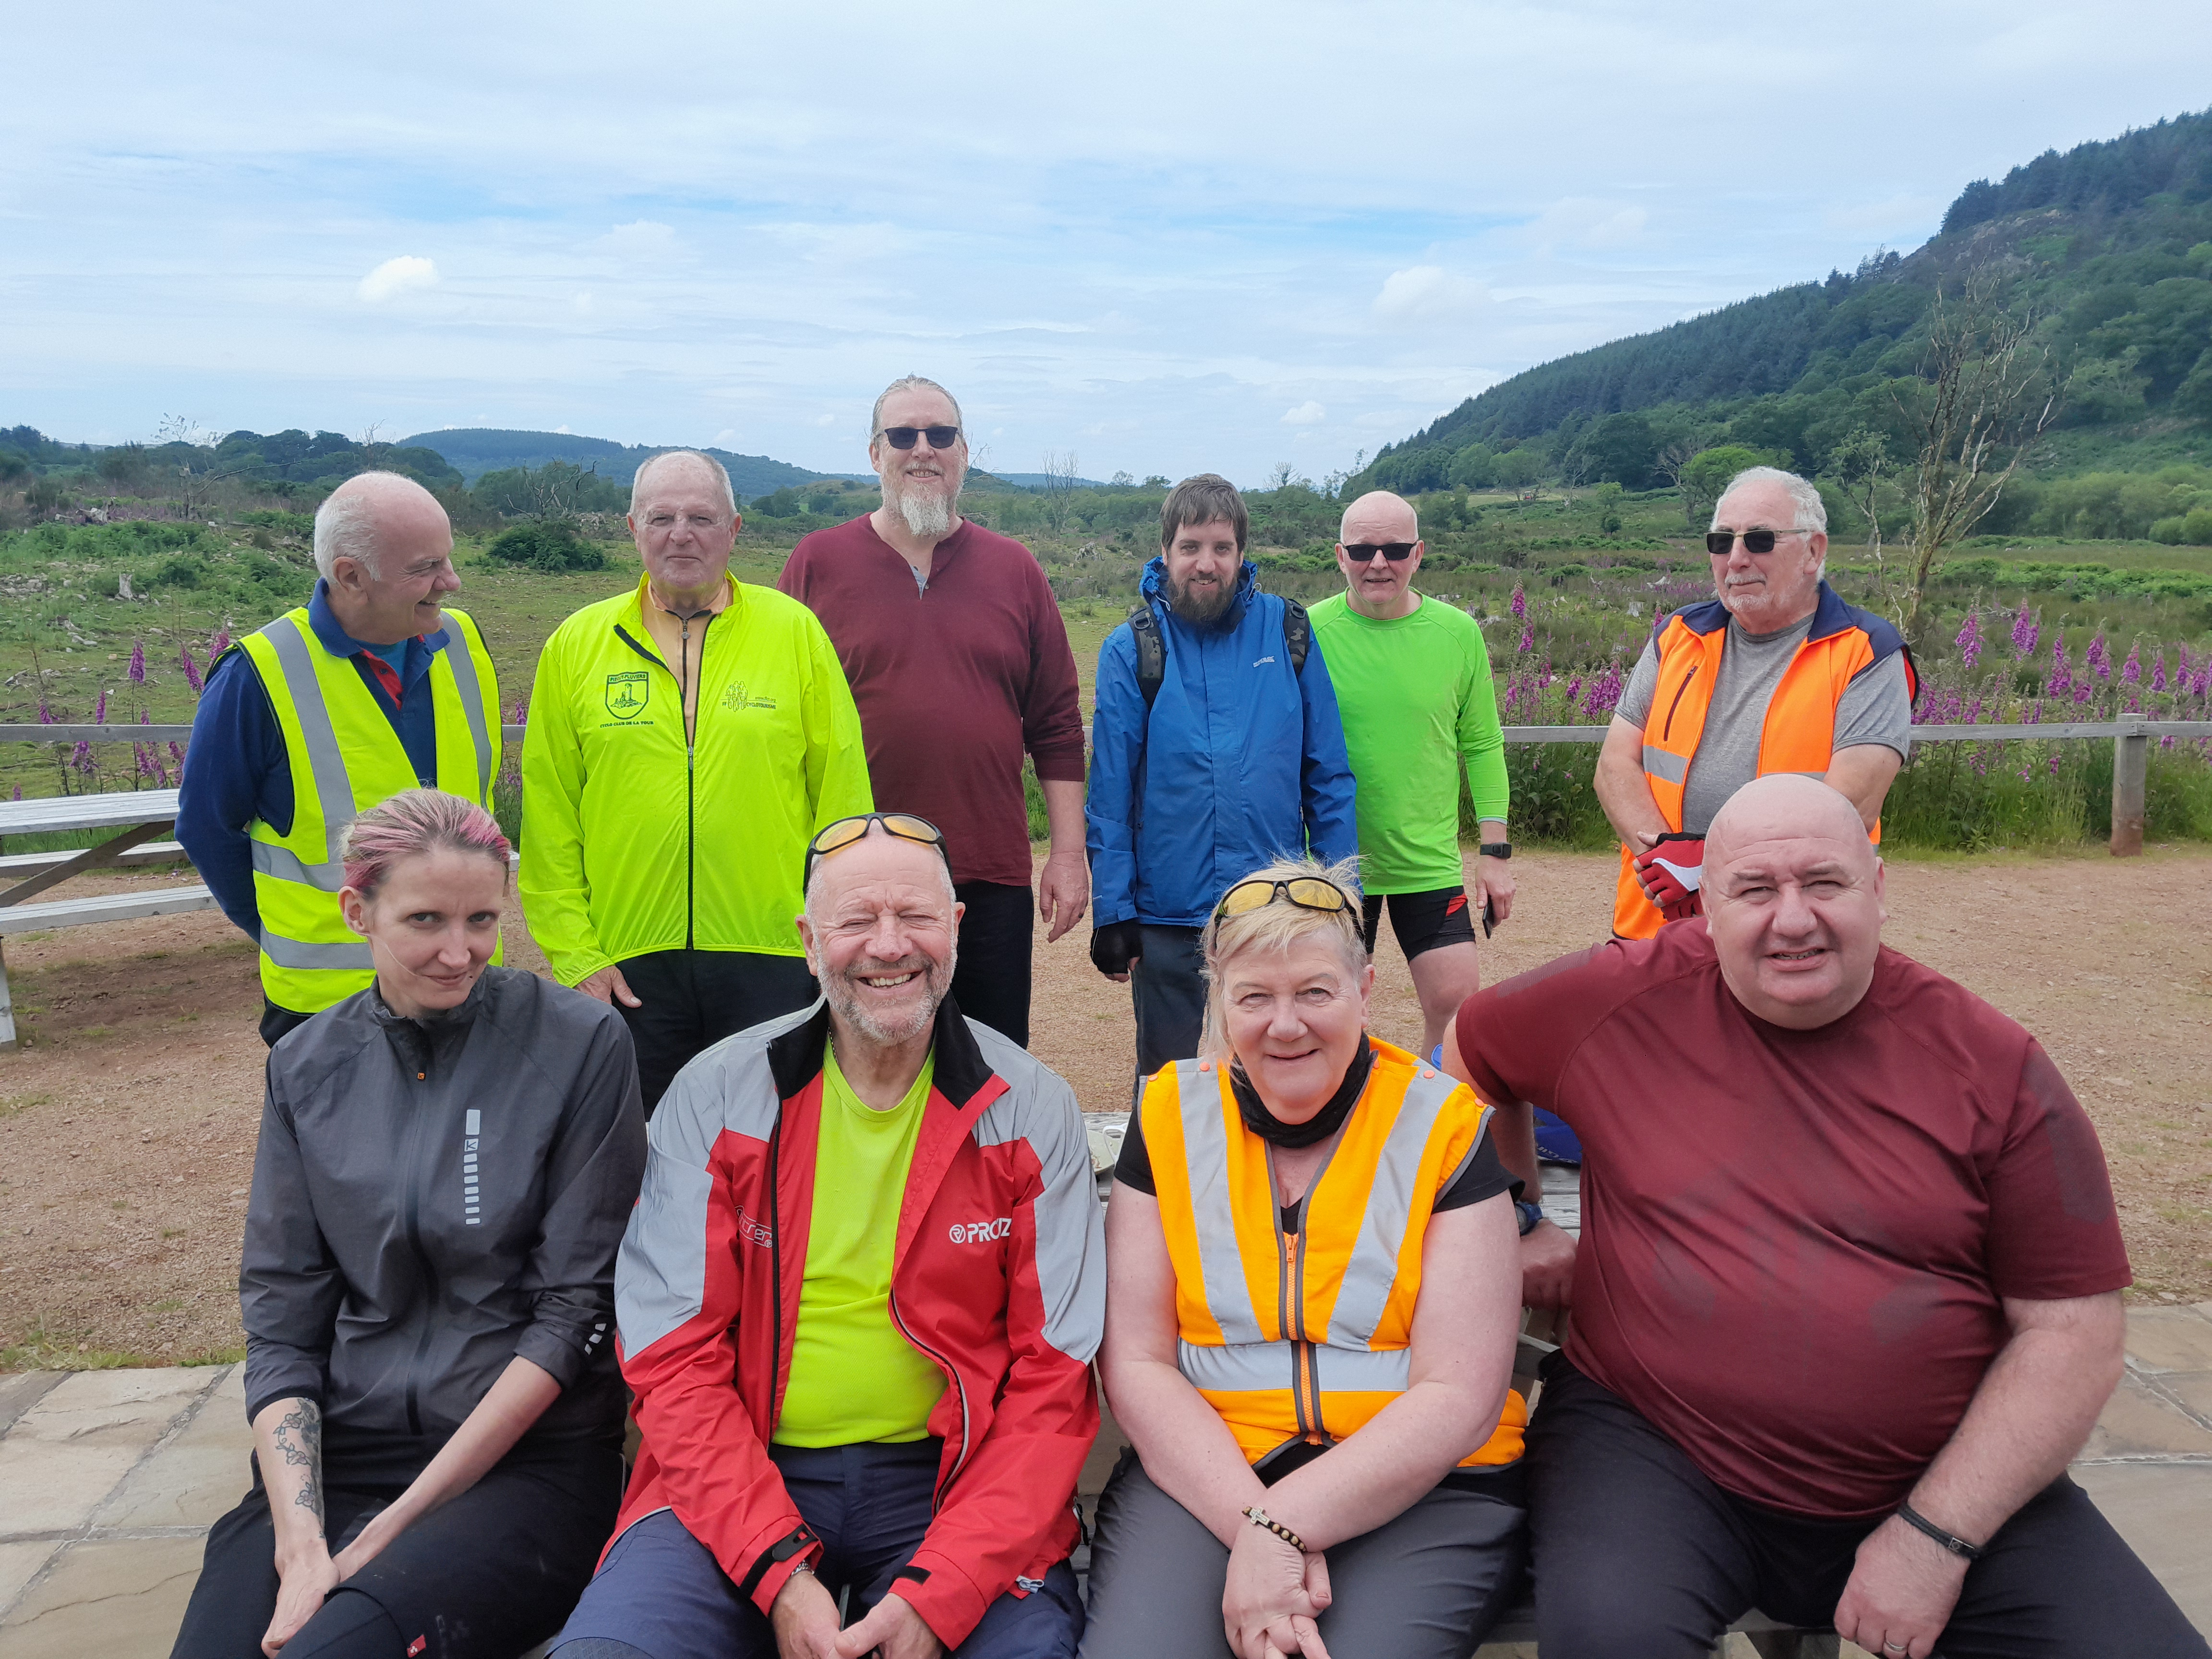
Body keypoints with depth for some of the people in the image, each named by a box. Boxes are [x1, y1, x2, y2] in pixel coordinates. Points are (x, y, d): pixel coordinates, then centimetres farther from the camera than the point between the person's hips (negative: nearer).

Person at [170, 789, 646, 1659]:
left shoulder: (578, 1046, -6)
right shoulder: (308, 1066, 7)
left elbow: (576, 1311, -7)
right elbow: (281, 1325, 5)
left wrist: (395, 1528, -9)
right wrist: (300, 1540, -9)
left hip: (528, 1460, -4)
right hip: (336, 1455, 4)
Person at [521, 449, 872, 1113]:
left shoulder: (795, 631, 2)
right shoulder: (576, 645, 5)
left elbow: (841, 797, 2)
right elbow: (549, 818, 5)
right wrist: (573, 953, -1)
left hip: (774, 958, -1)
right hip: (626, 964, 1)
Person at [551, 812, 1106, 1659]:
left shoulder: (1032, 1109, -1)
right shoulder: (714, 1095, 0)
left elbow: (1054, 1376, -3)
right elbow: (674, 1356, -2)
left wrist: (939, 1590, -15)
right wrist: (777, 1570, -14)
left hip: (948, 1481, 0)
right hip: (738, 1478, 0)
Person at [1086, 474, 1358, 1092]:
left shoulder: (1289, 633, 1)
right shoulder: (1133, 648, -3)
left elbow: (1329, 776, 3)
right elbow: (1109, 792, -3)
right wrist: (1112, 912, -6)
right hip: (1167, 917, -1)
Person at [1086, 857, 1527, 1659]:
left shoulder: (1445, 1126, -4)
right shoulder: (1170, 1117, 2)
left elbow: (1462, 1396, -8)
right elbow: (1134, 1363, -1)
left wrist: (1281, 1528, -17)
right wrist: (1253, 1524, -15)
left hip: (1418, 1484, -1)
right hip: (1202, 1469, 1)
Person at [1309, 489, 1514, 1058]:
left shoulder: (1458, 632, 0)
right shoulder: (1308, 632, -5)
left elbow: (1482, 747, 7)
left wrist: (1494, 850, 2)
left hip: (1430, 863, 1)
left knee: (1458, 1003, -2)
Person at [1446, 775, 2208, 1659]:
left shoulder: (1995, 1069, -3)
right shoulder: (1628, 999, -5)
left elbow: (2072, 1331, -2)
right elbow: (1468, 1054, 13)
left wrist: (1937, 1536, -8)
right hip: (1653, 1450, -2)